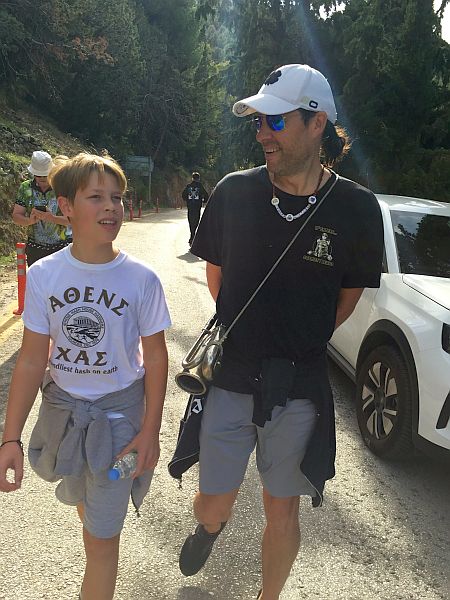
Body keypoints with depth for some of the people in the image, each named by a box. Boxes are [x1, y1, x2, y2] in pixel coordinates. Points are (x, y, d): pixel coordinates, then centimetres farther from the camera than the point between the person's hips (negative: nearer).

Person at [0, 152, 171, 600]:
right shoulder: (43, 275, -11)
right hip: (62, 405, 3)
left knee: (101, 538, 5)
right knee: (79, 498, 28)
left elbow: (155, 355, -8)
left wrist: (150, 429, -8)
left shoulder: (140, 278, -16)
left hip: (120, 409, -3)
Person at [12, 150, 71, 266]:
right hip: (34, 249, 3)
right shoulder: (25, 188, 3)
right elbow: (16, 216, 2)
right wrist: (30, 220, -20)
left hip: (60, 247, -3)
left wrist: (52, 218, -28)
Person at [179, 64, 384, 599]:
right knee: (212, 503, 15)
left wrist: (300, 346, 7)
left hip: (299, 389, -1)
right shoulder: (234, 193, -7)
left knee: (282, 512, 16)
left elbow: (349, 294, 5)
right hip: (229, 379, 1)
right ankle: (210, 527, 53)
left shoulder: (355, 208, -10)